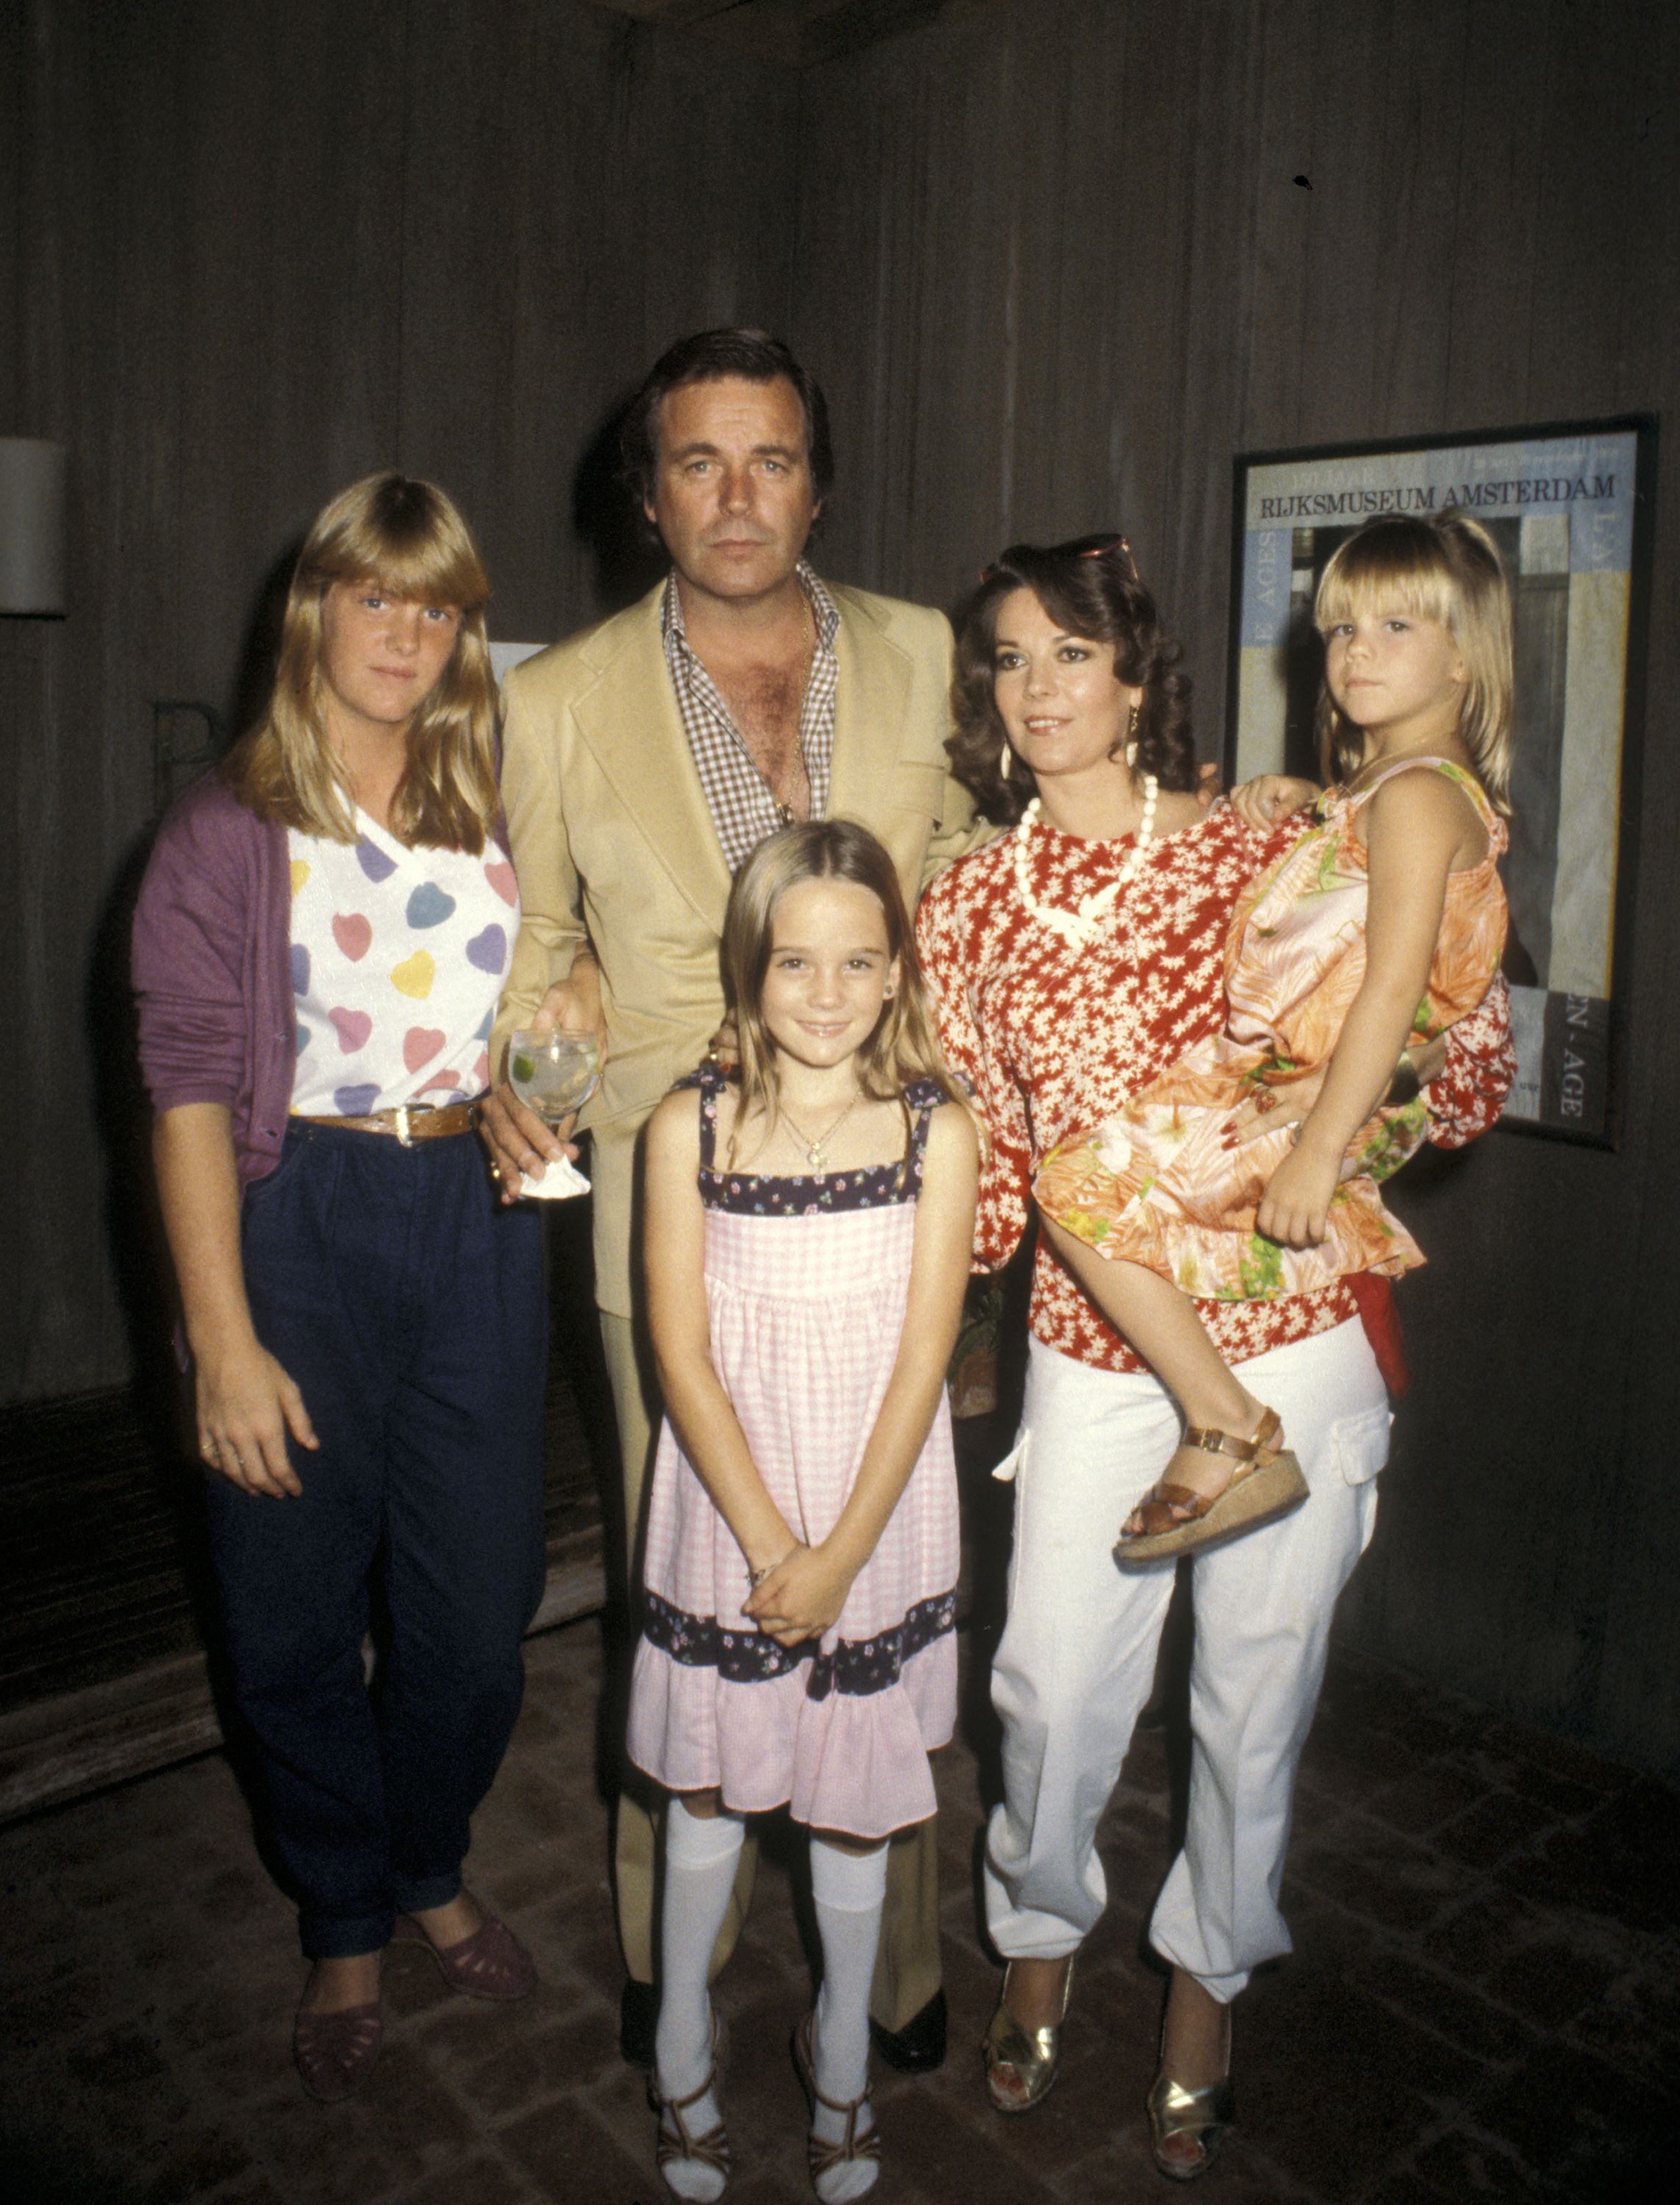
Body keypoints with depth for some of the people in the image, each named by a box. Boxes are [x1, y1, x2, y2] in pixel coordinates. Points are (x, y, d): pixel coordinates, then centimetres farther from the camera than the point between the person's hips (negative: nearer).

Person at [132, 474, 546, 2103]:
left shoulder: (498, 806, 7)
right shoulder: (226, 831, -4)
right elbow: (189, 1094, -9)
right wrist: (225, 1343, -14)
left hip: (476, 1215, 3)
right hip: (300, 1220, -3)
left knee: (481, 1602, 12)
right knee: (298, 1617, 10)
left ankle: (428, 1870, 40)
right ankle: (344, 1931, 35)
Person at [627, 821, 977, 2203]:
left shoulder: (936, 1131, -8)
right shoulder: (691, 1128, -7)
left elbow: (923, 1355, -9)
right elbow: (683, 1354, -8)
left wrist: (838, 1556, -12)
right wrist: (769, 1543, -13)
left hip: (878, 1519, 0)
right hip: (729, 1517, 0)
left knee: (856, 1795, 14)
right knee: (709, 1784, 15)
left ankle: (842, 2054, 39)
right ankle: (682, 2045, 40)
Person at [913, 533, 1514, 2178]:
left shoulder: (1259, 856, -1)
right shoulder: (966, 909, 2)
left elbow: (1460, 1082, 3)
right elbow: (987, 1171, 5)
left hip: (1294, 1342, 0)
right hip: (1094, 1353, 1)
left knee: (1255, 1689, 12)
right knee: (1055, 1683, 6)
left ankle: (1206, 1976, 42)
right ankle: (1042, 1938, 40)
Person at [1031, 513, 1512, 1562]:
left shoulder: (1416, 794, -15)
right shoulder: (1381, 786, 16)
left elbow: (1395, 984, -24)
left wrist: (1318, 1150, -28)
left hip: (1310, 1096, -11)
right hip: (1281, 1075, 11)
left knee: (1082, 1184, -16)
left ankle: (1233, 1435, -11)